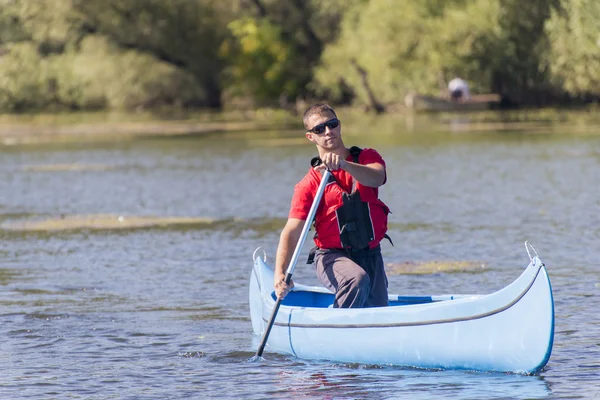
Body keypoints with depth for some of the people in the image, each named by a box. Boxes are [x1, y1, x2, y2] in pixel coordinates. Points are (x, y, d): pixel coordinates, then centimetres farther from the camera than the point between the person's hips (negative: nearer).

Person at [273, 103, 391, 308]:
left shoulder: (367, 157, 3)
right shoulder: (309, 183, -6)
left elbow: (376, 178, -22)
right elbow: (291, 232, -14)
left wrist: (344, 165, -42)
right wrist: (280, 273, -31)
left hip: (371, 256, 4)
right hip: (332, 257, -4)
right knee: (357, 280, -35)